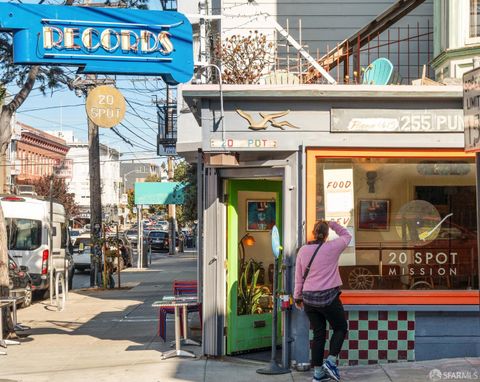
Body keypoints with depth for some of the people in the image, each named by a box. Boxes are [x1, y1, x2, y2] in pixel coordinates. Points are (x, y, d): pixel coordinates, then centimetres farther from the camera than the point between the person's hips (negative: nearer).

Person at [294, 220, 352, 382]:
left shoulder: (303, 250, 1)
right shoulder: (332, 248, -10)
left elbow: (298, 277, 6)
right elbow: (347, 236, 9)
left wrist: (298, 297, 16)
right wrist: (333, 224, 12)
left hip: (309, 298, 4)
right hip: (328, 297, -4)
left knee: (318, 334, 12)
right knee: (340, 328, 15)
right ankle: (331, 361, -1)